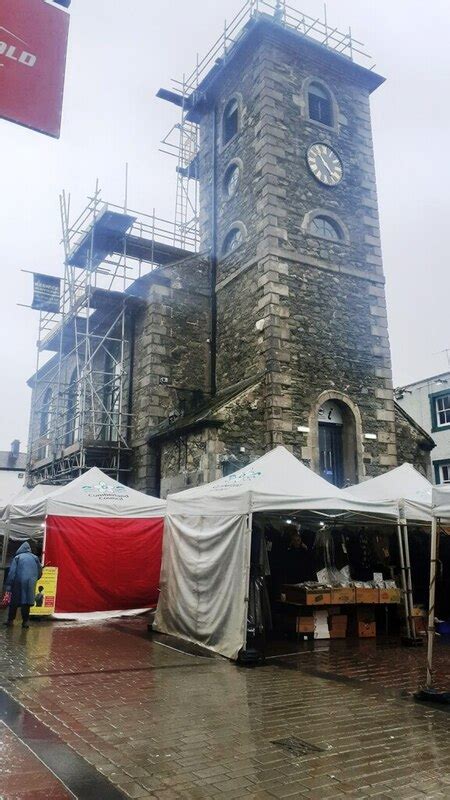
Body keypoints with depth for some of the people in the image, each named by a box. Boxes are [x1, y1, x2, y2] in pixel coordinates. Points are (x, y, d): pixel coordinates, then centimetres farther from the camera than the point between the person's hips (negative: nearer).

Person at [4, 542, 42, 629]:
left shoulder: (17, 557, 4)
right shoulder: (35, 558, 9)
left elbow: (12, 572, -4)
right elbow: (40, 572, 11)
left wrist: (8, 584, -4)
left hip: (18, 582, -1)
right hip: (30, 583, 1)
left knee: (14, 602, 8)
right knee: (27, 602, 3)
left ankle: (10, 620, 10)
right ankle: (25, 621, -1)